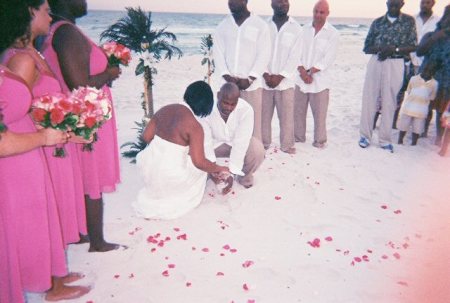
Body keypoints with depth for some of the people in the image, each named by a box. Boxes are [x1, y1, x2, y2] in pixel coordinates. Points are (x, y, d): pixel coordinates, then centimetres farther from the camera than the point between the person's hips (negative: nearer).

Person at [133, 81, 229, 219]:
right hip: (170, 176, -5)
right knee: (202, 166, 20)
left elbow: (146, 136, 9)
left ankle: (157, 195, 34)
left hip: (148, 167, 6)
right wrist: (220, 169, -2)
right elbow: (199, 162, -20)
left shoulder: (165, 109, 0)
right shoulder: (194, 126, -17)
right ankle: (185, 201, 26)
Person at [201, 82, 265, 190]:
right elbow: (205, 142, -29)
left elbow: (241, 143, -34)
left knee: (258, 150, -30)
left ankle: (244, 176, 2)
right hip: (215, 143, 1)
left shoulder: (246, 109, -31)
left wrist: (231, 173, -40)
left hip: (237, 143, -1)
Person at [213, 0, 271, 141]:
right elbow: (218, 53, 4)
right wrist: (227, 76, -10)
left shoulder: (260, 25, 1)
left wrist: (249, 79, -12)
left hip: (251, 83, -2)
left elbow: (264, 55, -4)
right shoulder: (222, 25, 9)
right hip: (227, 83, 3)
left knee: (253, 122, -1)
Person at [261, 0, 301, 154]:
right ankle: (263, 143, 22)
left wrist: (280, 76, -12)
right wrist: (265, 74, -10)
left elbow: (294, 56, -4)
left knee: (286, 115, 0)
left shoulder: (295, 28, 2)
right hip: (265, 80, 2)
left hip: (285, 80, -1)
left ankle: (287, 145, 12)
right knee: (264, 114, 8)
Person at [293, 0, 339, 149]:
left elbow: (328, 59, -9)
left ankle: (319, 142, 14)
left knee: (319, 113, 1)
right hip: (301, 78, 4)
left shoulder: (333, 33, -2)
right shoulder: (304, 29, 7)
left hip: (320, 80, -3)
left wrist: (310, 72, -13)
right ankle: (298, 137, 26)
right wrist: (302, 72, -12)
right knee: (298, 110, 10)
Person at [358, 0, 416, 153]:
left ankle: (385, 139, 10)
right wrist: (381, 48, -14)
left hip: (395, 65, -1)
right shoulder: (377, 22, 8)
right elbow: (367, 48, 5)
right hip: (375, 63, 1)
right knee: (369, 99, 0)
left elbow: (412, 46, 0)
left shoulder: (409, 21, 6)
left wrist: (394, 49, -16)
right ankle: (365, 135, 10)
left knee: (389, 103, 3)